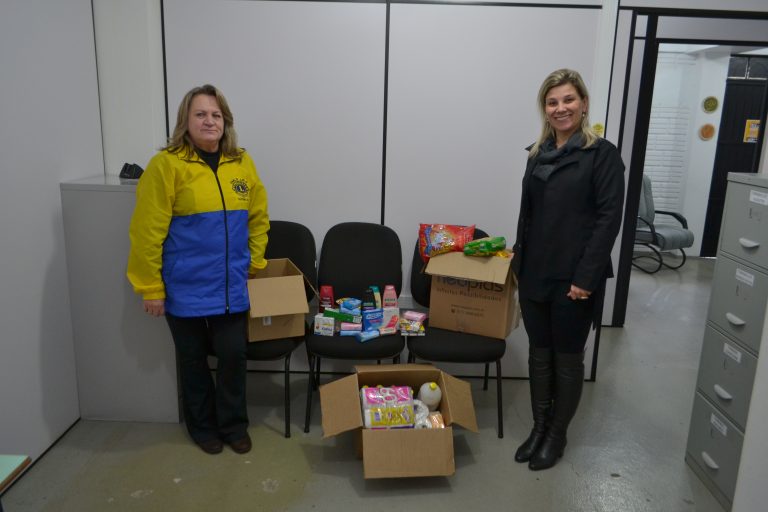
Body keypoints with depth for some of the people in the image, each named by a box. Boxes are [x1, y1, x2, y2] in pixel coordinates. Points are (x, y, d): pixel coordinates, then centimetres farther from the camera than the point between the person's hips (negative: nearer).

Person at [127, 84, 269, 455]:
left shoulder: (242, 163, 3)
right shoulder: (167, 164, -11)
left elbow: (258, 218, 12)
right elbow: (147, 231, -10)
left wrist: (254, 264, 7)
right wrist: (150, 287, -9)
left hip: (231, 286, 3)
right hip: (185, 287, -3)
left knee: (234, 354, 8)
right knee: (193, 359, 13)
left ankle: (233, 424, 30)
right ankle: (202, 427, 34)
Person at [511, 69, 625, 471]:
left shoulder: (602, 154, -7)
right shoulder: (538, 154, 10)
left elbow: (609, 219, -12)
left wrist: (586, 277, -17)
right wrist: (519, 263, 10)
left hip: (574, 278, -5)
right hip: (535, 275, 5)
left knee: (567, 358, 9)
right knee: (539, 354, 14)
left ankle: (557, 435, 27)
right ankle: (538, 427, 31)